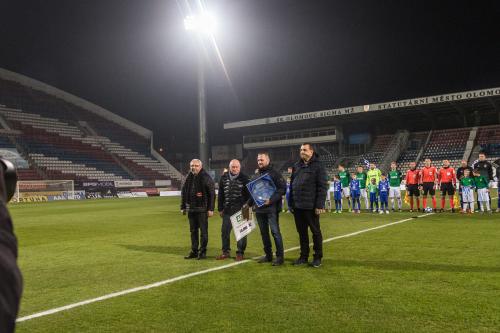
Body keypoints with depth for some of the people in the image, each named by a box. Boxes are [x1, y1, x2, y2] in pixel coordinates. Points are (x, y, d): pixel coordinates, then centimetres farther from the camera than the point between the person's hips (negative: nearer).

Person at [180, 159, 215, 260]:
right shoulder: (189, 177, 10)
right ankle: (194, 251, 21)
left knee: (203, 231, 1)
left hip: (202, 209, -6)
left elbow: (212, 194, -9)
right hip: (191, 209, 6)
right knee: (193, 231, 12)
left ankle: (202, 252, 9)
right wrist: (183, 207, 11)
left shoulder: (206, 177, -7)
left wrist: (210, 209, -13)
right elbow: (183, 192, 16)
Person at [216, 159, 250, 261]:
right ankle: (226, 252, 22)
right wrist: (220, 208, 9)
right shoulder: (224, 178, 7)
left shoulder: (244, 178, -4)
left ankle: (240, 253, 14)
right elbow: (220, 194, 11)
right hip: (227, 210, 4)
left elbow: (248, 194, -2)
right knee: (224, 231, 8)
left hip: (240, 210, -4)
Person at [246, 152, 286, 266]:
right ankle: (268, 255, 22)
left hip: (271, 209, -7)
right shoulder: (256, 176, 15)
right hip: (259, 209, 7)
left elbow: (282, 189, -13)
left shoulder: (275, 174, -5)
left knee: (275, 232, -5)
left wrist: (271, 200, -22)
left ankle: (280, 256, 2)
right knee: (264, 233, 12)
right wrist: (249, 203, 9)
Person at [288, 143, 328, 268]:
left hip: (311, 206, -6)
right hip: (297, 206, 6)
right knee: (301, 232, 13)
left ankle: (318, 257, 17)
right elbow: (292, 185, 16)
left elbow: (322, 187, -11)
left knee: (315, 232, 6)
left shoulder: (318, 166, -5)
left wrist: (320, 205, -17)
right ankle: (304, 256, 24)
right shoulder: (296, 166, 13)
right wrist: (291, 203, 10)